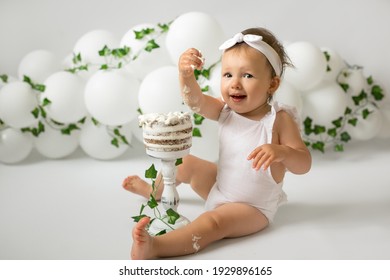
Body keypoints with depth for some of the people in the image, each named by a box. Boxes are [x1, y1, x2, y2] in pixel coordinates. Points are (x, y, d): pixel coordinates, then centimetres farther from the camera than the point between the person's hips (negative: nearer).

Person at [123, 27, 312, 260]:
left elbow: (304, 165, -24)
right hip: (220, 187, 7)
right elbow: (196, 101, -22)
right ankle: (155, 191, 47)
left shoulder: (279, 119, -24)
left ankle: (155, 247, -47)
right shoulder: (227, 110, -7)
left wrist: (281, 151, -46)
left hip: (252, 207, -7)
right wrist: (186, 75, -42)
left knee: (212, 222, -33)